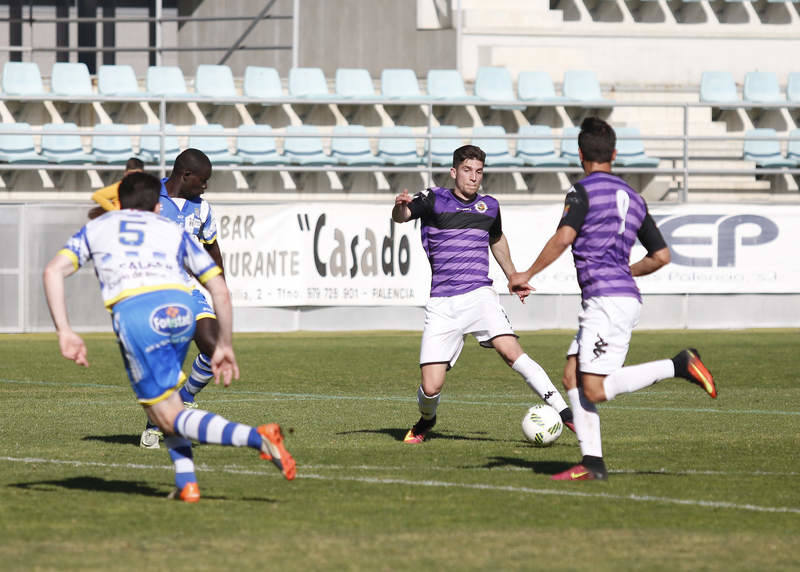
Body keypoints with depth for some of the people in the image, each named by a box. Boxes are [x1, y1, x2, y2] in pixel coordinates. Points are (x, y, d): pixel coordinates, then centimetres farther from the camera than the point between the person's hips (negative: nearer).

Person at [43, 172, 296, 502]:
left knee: (170, 419, 1)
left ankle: (256, 438, -22)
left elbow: (54, 271, 13)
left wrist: (64, 332, 9)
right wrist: (224, 346, 30)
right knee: (164, 396, 28)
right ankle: (186, 483, 13)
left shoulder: (96, 229, 30)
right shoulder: (173, 230, 29)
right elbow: (219, 289, 22)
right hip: (180, 309, 3)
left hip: (134, 312, -3)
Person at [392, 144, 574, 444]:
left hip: (479, 295, 1)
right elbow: (400, 217, -9)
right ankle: (426, 421, 28)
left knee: (510, 350, -26)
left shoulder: (489, 206, 13)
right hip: (442, 303, -1)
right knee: (431, 387, -7)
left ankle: (563, 411, -25)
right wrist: (400, 206, -32)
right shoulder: (434, 199, 4)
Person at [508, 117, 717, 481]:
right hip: (624, 294, 9)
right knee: (572, 376, 9)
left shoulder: (583, 191, -4)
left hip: (606, 298, -9)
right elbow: (661, 256, 19)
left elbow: (564, 237, -19)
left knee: (596, 390, -12)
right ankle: (592, 462, 1)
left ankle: (679, 366, -17)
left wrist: (527, 274, -10)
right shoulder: (633, 198, 19)